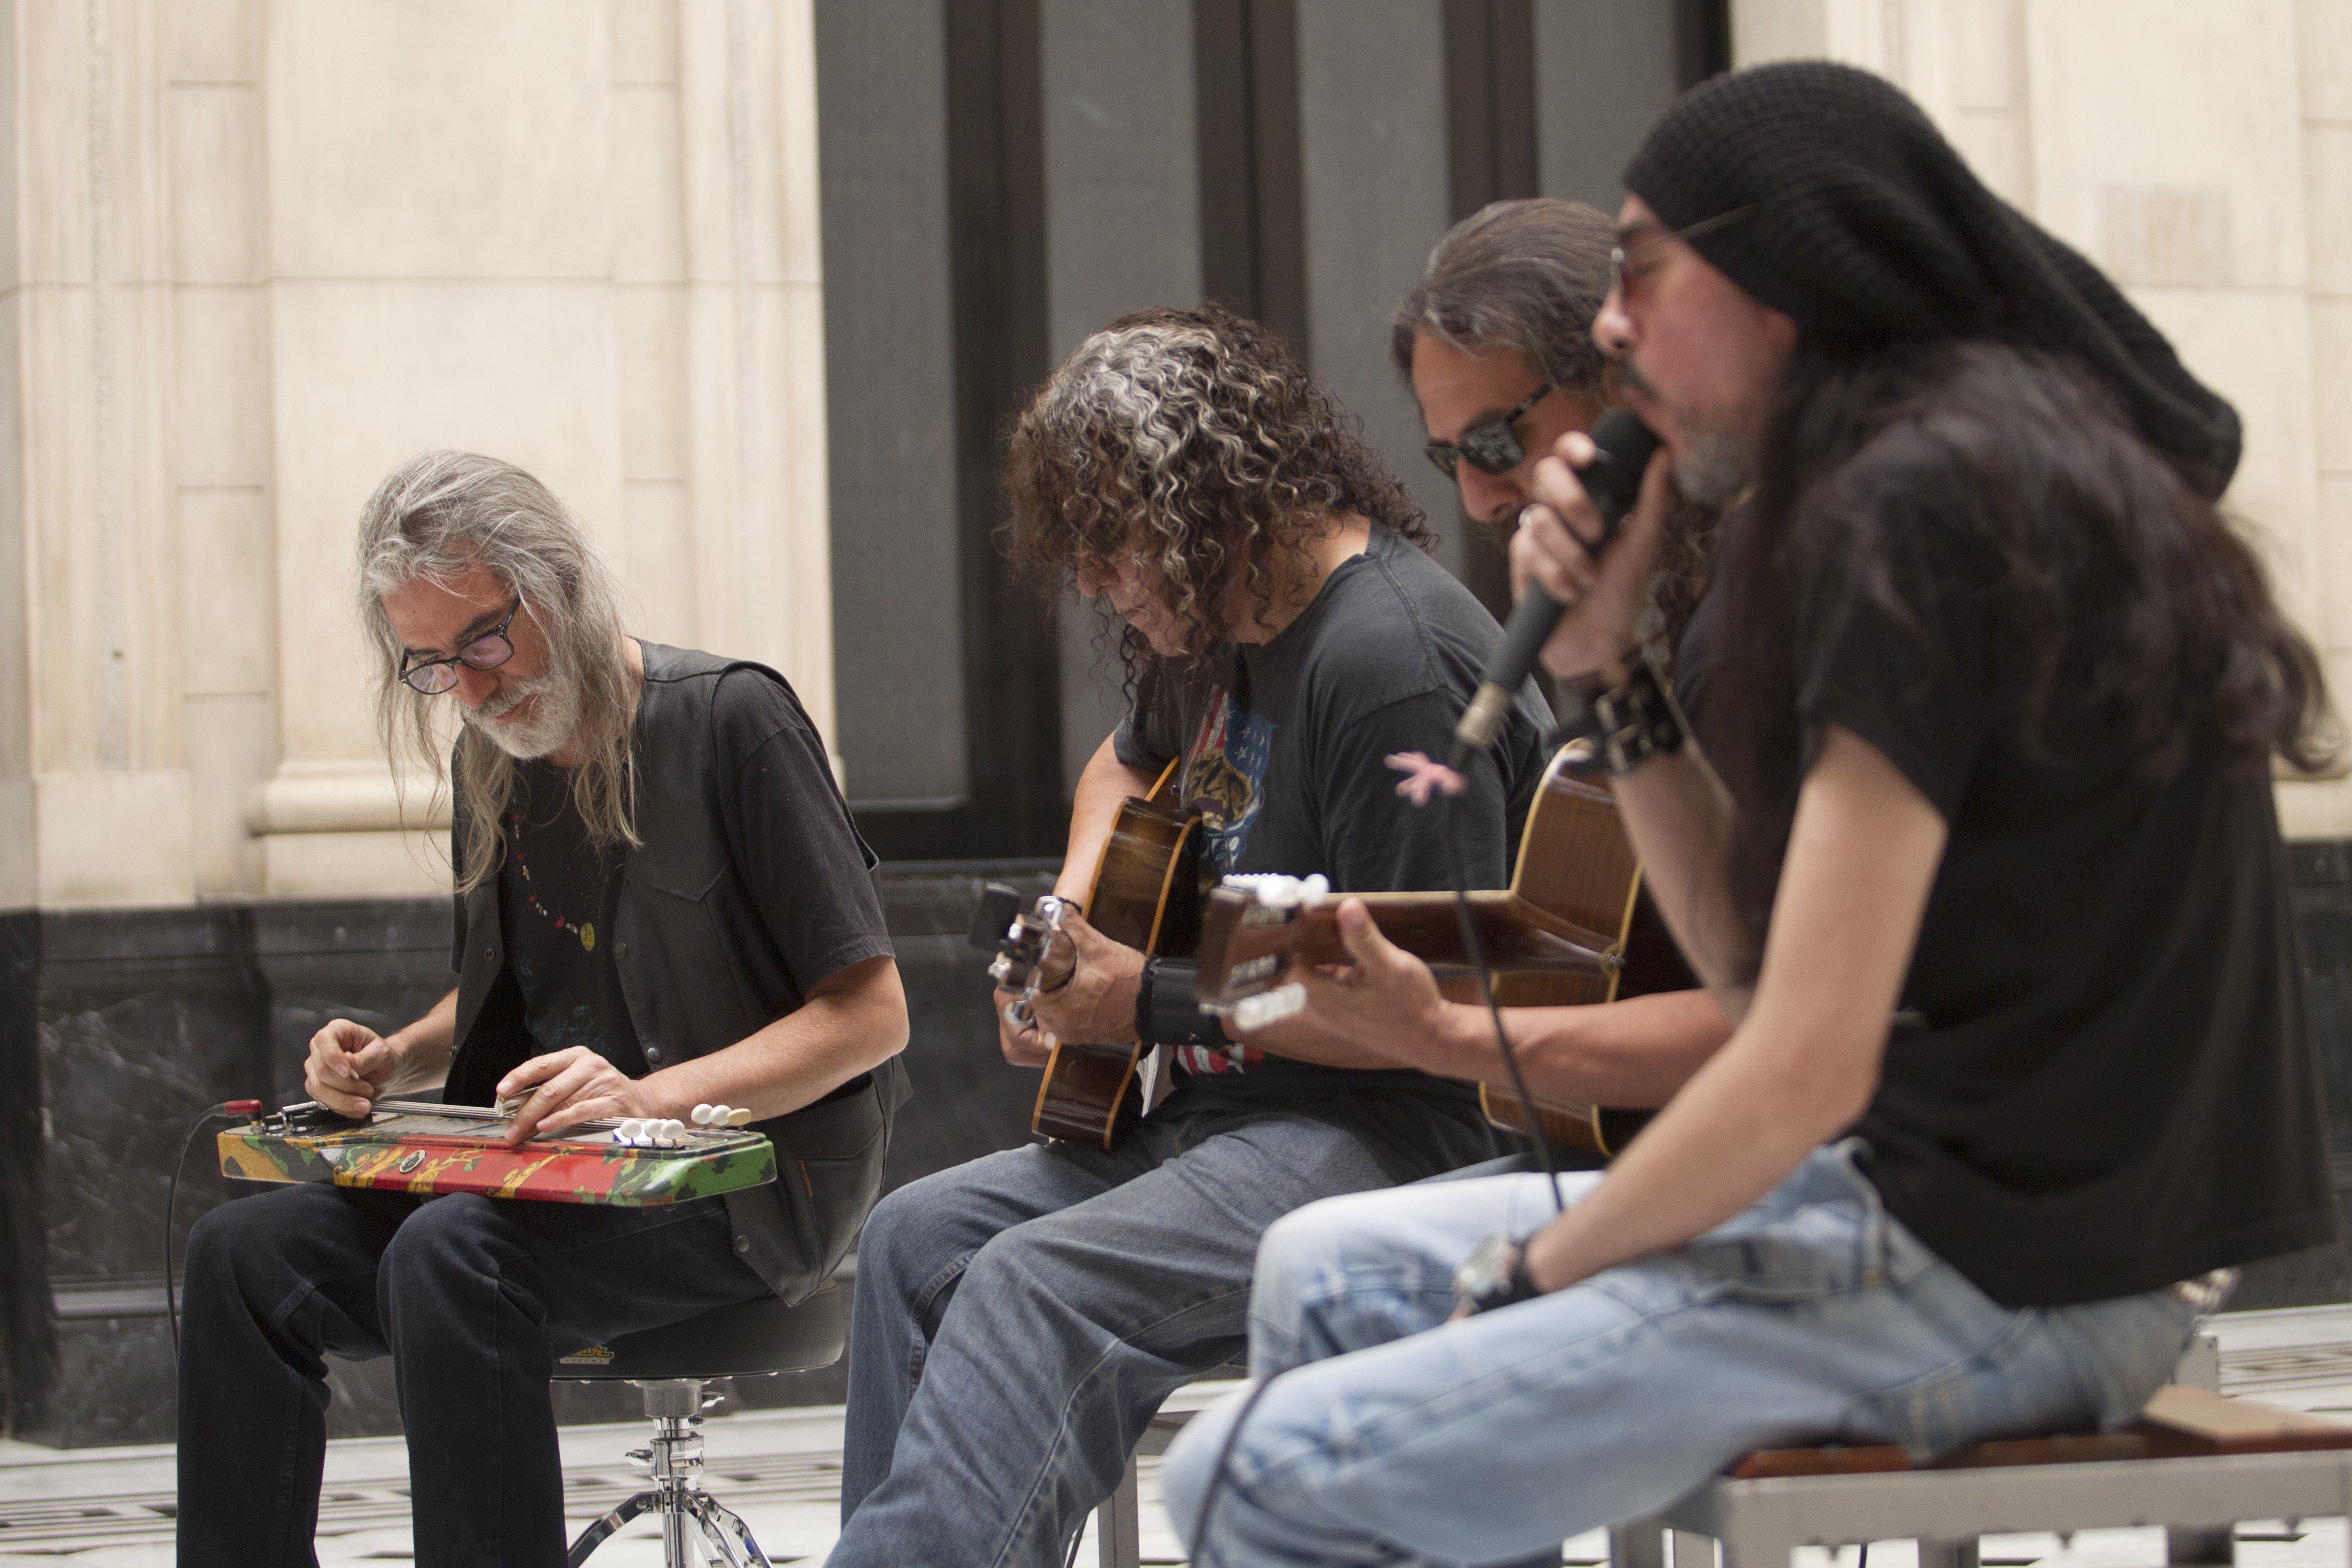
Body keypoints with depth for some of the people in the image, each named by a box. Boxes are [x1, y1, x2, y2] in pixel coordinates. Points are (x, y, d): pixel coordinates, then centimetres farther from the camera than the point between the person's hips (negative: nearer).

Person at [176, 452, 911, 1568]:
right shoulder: (492, 757, 13)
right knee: (241, 1257, -12)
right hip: (553, 1178, 7)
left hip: (748, 1178, -7)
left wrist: (651, 1095, -23)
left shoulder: (727, 720, -9)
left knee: (449, 1259, -32)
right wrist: (394, 1061, 5)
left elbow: (871, 1014, -11)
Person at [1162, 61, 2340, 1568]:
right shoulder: (2011, 467, 16)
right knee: (1325, 1272, 18)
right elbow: (1760, 964, 15)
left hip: (1989, 1272, -10)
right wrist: (1611, 668, 6)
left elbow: (1805, 1071, -20)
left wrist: (1539, 1266, -5)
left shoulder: (1928, 498, -15)